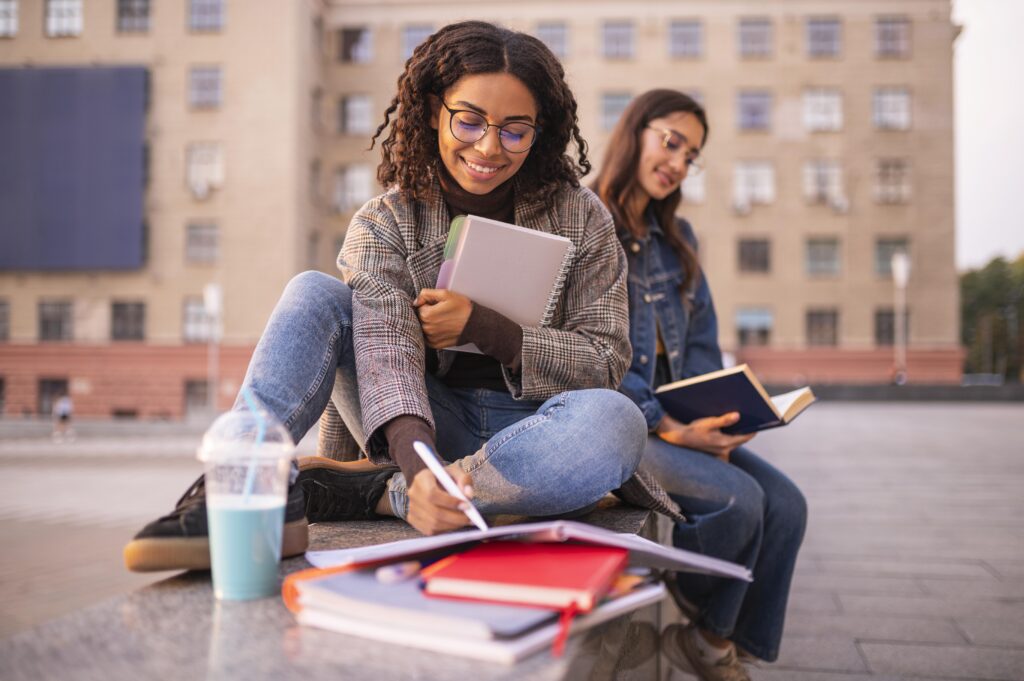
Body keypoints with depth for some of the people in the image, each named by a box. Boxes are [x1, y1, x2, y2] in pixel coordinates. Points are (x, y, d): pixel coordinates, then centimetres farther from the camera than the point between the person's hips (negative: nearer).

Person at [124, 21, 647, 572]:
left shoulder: (580, 218, -1)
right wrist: (419, 463, -41)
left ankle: (374, 492, -29)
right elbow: (387, 352, -20)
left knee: (615, 422, -35)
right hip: (429, 429, 0)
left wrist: (481, 325, -16)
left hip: (529, 433, 1)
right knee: (314, 294, -18)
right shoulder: (383, 225, -4)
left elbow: (607, 362, -4)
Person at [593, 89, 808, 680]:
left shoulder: (677, 239, 18)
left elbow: (701, 342, 14)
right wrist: (669, 429, -21)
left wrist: (707, 424, -4)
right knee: (736, 497, -24)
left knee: (785, 503, -12)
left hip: (679, 420, 7)